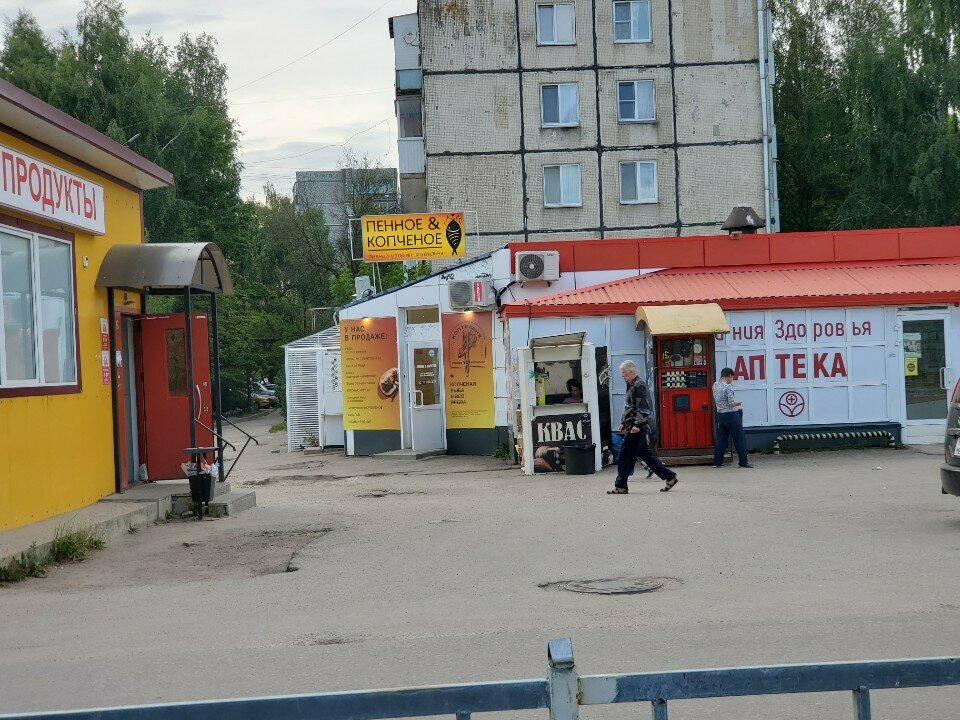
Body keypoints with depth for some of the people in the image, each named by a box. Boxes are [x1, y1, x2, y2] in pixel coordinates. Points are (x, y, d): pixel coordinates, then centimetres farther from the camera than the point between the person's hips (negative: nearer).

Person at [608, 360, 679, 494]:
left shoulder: (639, 385, -12)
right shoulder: (631, 385, 18)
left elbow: (642, 408, -20)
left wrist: (638, 424, -25)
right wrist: (623, 423, 22)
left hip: (637, 429, -10)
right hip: (632, 427, 10)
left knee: (625, 456, -6)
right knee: (646, 454, 12)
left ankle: (620, 486, -1)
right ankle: (670, 476, 15)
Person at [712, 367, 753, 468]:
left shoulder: (715, 385, 6)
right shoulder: (728, 387, -16)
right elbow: (731, 404, -17)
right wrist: (739, 403, 1)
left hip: (720, 414, 7)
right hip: (731, 415, -7)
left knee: (721, 439, 11)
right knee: (739, 439, 0)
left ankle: (717, 462, 8)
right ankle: (743, 462, 1)